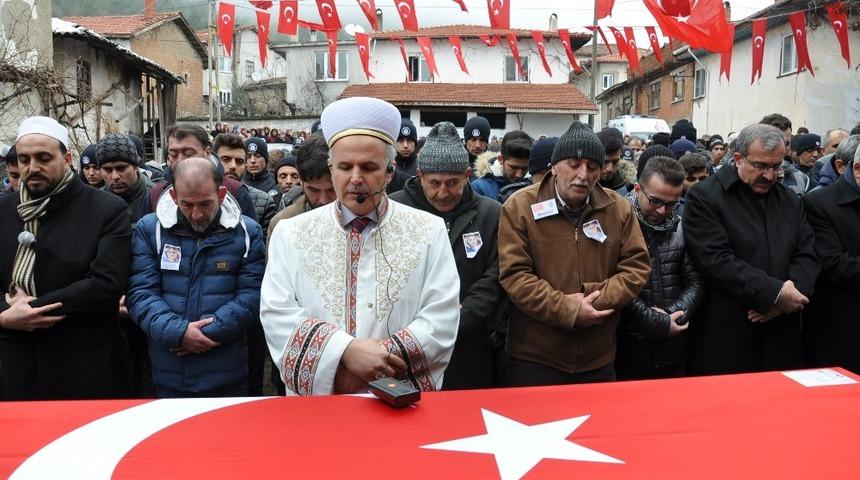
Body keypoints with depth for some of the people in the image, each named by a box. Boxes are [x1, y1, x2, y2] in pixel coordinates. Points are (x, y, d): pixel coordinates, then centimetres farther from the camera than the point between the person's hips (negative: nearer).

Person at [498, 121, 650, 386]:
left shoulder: (619, 209, 2)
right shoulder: (520, 207, -9)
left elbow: (637, 267, 0)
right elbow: (514, 274, -15)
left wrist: (595, 300, -15)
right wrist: (569, 311, -20)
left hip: (599, 359, 4)